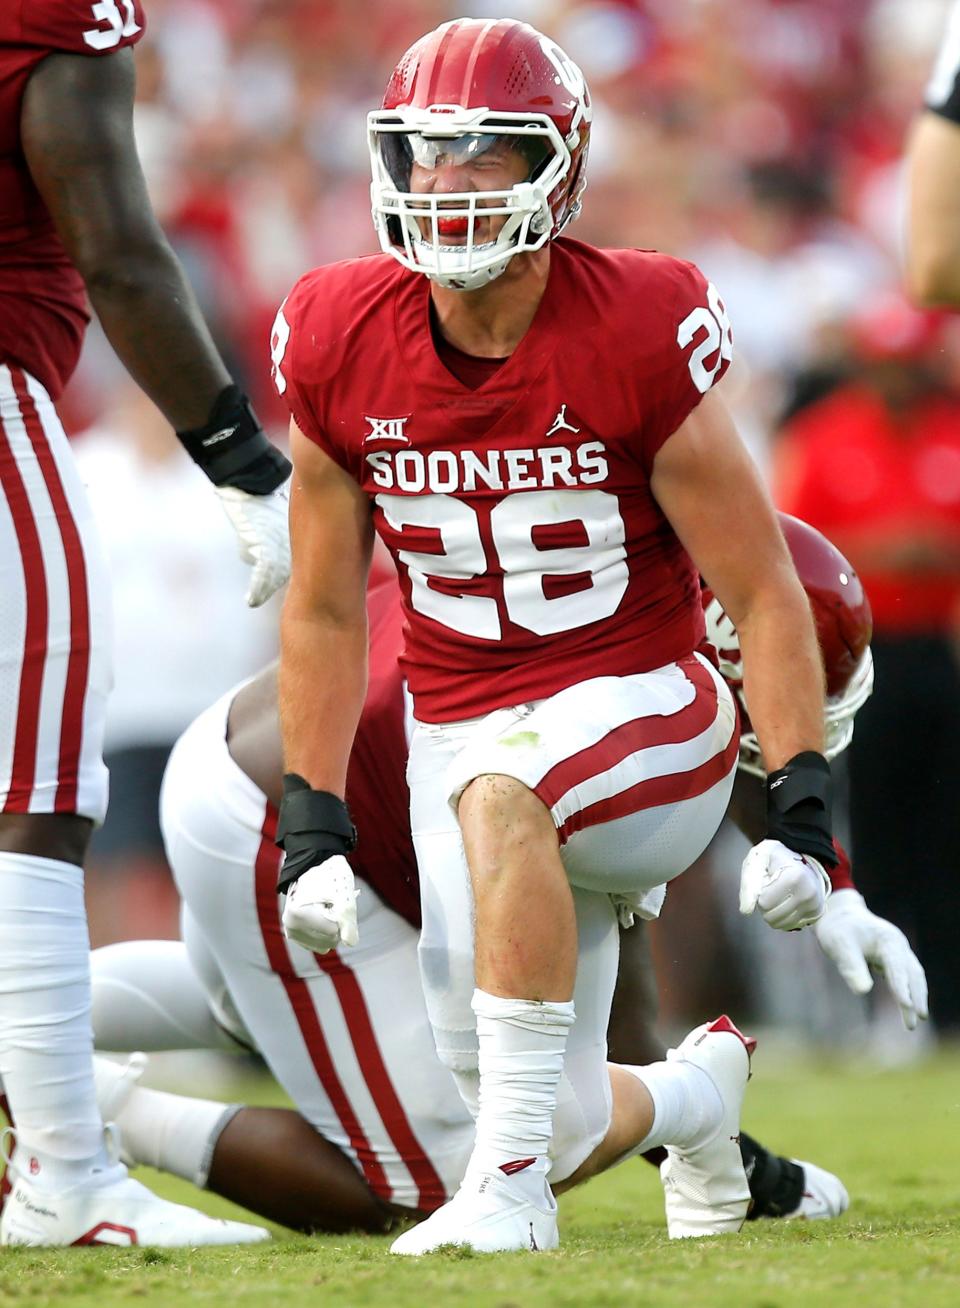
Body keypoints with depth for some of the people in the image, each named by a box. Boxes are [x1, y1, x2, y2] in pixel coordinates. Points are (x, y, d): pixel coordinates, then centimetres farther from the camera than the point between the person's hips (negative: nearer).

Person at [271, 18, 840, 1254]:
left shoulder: (637, 334, -16)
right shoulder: (341, 347, -5)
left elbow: (763, 594, -9)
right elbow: (324, 610, 7)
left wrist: (801, 812, -15)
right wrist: (313, 828, 2)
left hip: (642, 711, -4)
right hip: (462, 728, 4)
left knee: (496, 793, -39)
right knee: (565, 1131, 3)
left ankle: (510, 1178, -31)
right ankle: (698, 1089, 41)